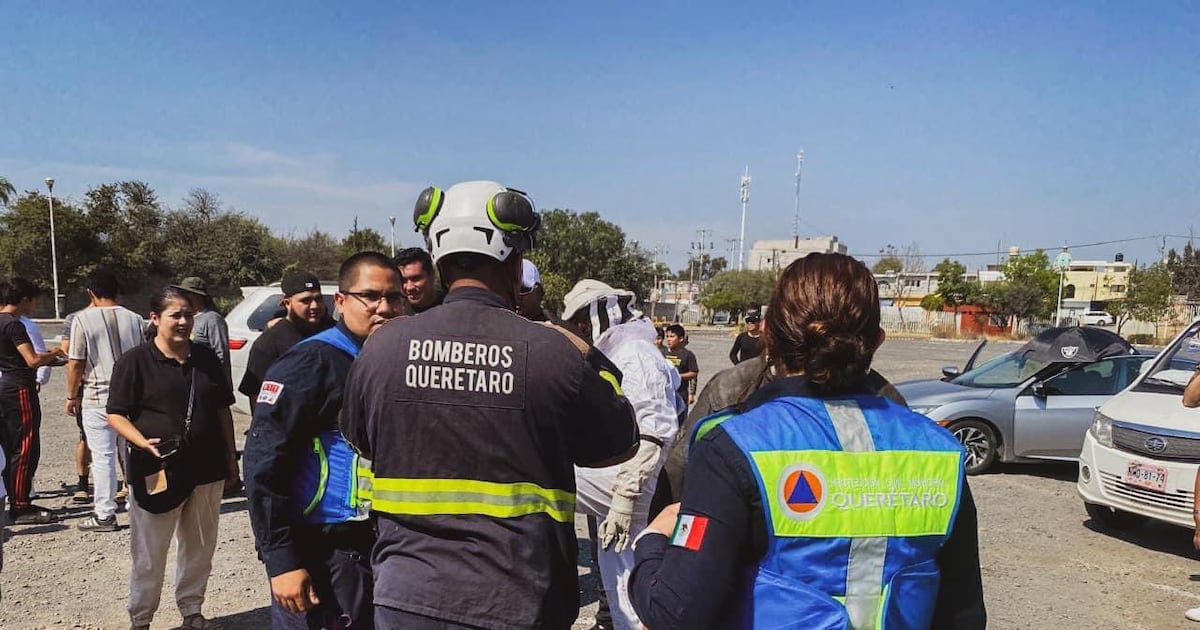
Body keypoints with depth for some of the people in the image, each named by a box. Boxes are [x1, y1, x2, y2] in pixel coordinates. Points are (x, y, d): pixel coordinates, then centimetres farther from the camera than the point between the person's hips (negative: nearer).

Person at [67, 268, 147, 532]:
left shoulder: (83, 320, -9)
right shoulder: (134, 319, 3)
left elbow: (75, 364, -9)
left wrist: (72, 396, 3)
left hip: (98, 399, -4)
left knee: (103, 458, 1)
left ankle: (105, 515, 6)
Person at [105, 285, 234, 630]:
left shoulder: (206, 357, 7)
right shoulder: (135, 361, -5)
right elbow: (115, 414, -6)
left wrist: (230, 455, 12)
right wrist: (143, 441, -23)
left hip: (206, 468, 4)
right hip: (156, 469, -4)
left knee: (200, 548, 14)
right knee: (149, 553, 6)